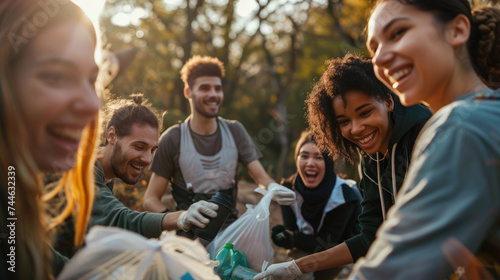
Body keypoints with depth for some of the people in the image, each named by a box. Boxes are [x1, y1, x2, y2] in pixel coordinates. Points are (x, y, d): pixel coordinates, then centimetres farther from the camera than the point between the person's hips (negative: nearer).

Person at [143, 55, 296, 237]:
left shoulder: (235, 131, 7)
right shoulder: (173, 138, -3)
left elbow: (262, 177, 1)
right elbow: (150, 199, -2)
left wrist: (273, 188, -24)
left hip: (230, 227, 3)